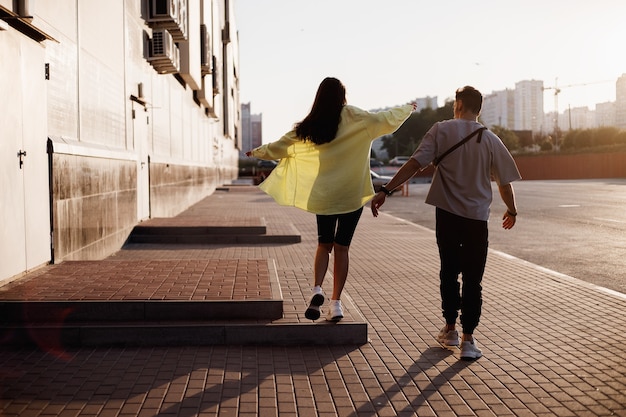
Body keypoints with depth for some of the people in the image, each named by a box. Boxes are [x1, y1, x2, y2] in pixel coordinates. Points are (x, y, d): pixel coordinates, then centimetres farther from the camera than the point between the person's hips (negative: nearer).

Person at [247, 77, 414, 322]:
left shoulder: (309, 126, 1)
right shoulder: (355, 118, -6)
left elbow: (281, 146, 9)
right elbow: (386, 120, 0)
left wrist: (257, 152, 26)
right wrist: (407, 109, 19)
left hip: (323, 195, 2)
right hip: (352, 194, -1)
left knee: (324, 244, 15)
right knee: (341, 247, 6)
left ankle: (316, 288, -6)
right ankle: (335, 302, 5)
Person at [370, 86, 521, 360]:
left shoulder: (442, 130, -3)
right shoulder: (491, 140, 0)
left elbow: (414, 164, -13)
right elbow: (504, 182, 5)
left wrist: (385, 190, -11)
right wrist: (511, 210, 23)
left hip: (447, 214, 0)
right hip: (477, 218, 0)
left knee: (449, 272, 17)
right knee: (472, 280, 6)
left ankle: (450, 329, 26)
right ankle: (468, 339, 3)